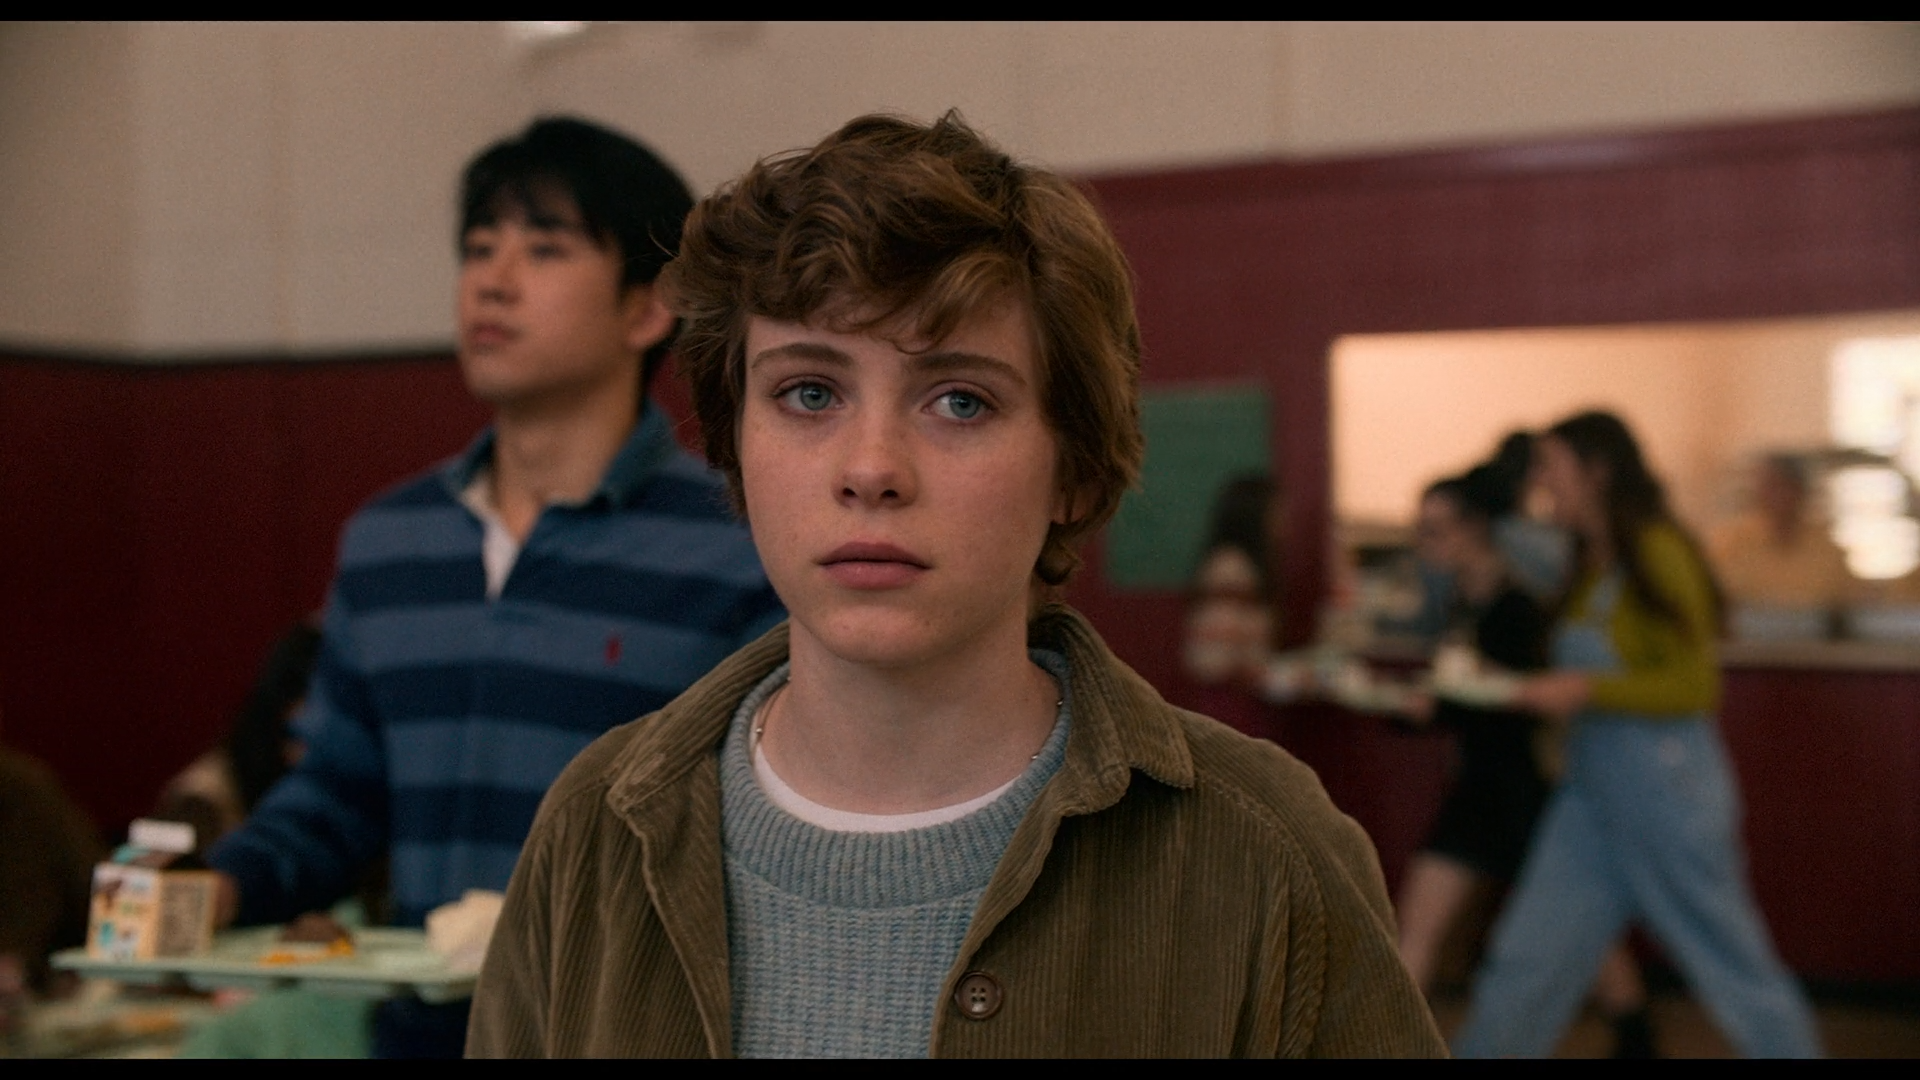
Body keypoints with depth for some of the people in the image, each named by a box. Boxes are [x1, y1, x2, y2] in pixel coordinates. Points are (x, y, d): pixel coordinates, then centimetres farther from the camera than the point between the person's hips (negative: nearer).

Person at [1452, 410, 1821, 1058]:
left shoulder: (1658, 553, -13)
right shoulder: (1587, 566, 10)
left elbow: (1694, 687, -15)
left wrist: (1587, 690, -20)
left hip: (1665, 785, -8)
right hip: (1591, 789, 8)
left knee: (1733, 967, 5)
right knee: (1523, 959, 7)